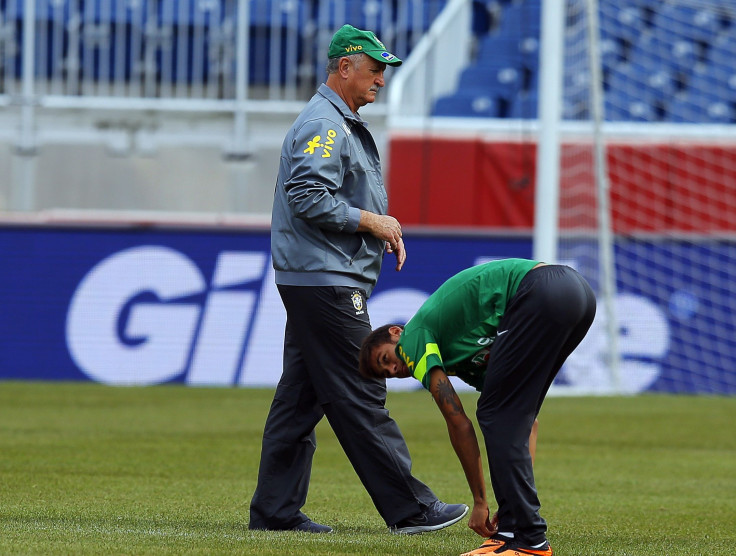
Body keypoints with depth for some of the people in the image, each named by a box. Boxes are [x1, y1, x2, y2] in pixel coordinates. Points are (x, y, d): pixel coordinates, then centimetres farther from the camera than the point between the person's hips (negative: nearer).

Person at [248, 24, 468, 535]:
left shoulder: (344, 125, 21)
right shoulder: (322, 124, -13)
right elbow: (307, 198, -24)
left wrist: (383, 230, 11)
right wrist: (369, 221, -16)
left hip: (312, 282, 11)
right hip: (325, 282, -11)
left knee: (300, 397, 9)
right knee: (360, 397, -8)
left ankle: (276, 509, 11)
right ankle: (408, 507, -8)